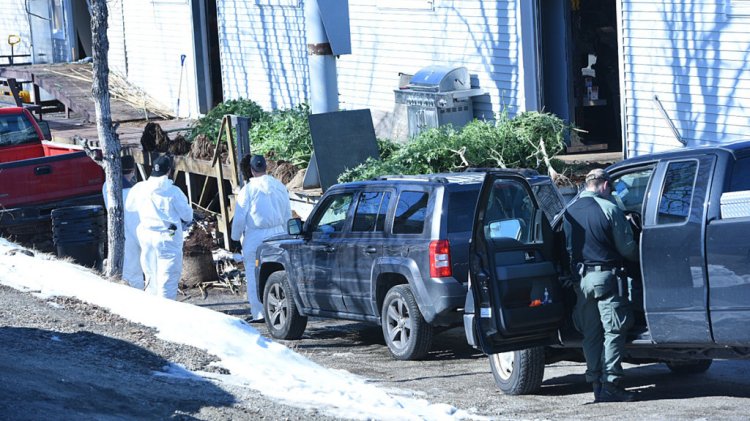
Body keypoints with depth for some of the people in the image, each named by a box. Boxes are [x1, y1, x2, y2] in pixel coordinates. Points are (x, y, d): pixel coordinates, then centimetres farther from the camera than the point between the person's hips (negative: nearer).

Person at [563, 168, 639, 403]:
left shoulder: (569, 212, 9)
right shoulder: (608, 209, -8)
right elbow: (627, 248, -5)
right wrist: (638, 257, 15)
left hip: (581, 279, 6)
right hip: (605, 276, -6)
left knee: (591, 333, 11)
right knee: (613, 331, -3)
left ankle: (596, 384, 11)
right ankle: (610, 385, -8)